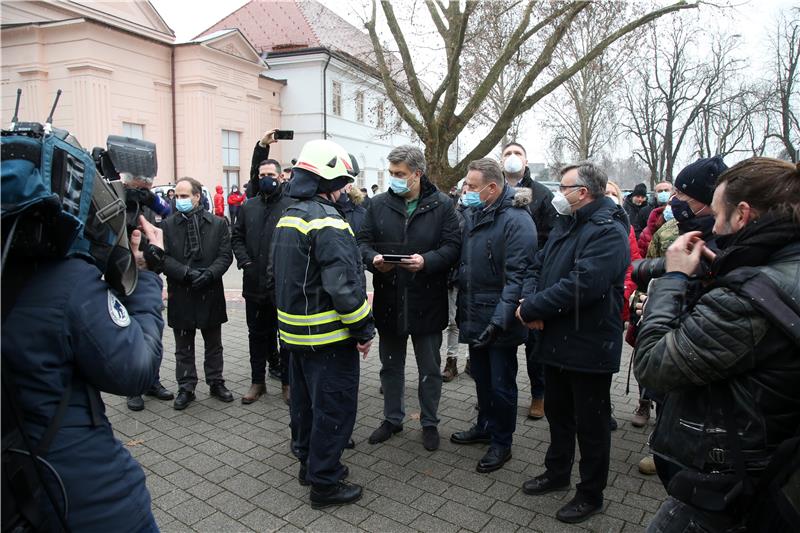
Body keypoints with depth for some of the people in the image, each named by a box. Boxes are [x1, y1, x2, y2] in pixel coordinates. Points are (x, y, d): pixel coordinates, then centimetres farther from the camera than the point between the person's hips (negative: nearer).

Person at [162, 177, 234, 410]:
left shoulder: (218, 224, 1)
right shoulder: (168, 225, 1)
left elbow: (225, 255, -3)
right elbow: (164, 258, -5)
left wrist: (209, 273, -19)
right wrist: (187, 273, -19)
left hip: (211, 293, 0)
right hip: (180, 294, 0)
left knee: (214, 344, 14)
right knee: (184, 347, 11)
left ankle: (216, 382, 28)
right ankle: (186, 388, 24)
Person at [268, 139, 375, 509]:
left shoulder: (287, 218, 10)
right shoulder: (327, 221, -20)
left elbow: (275, 275, 17)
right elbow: (344, 284, -26)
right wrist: (364, 329, -17)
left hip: (295, 330, 10)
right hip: (328, 335, -9)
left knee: (305, 399, 22)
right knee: (334, 407, 3)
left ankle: (308, 461, 38)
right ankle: (324, 482, 15)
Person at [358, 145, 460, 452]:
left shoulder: (442, 205, -4)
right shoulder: (379, 204, 3)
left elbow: (452, 246, -8)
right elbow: (363, 241, 4)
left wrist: (427, 261, -25)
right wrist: (372, 258, -18)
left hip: (427, 302, -2)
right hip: (389, 301, 3)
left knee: (430, 368, 13)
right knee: (391, 366, 18)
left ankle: (429, 423, 33)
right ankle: (392, 419, 38)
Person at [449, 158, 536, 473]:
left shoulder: (516, 220, -17)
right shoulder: (471, 215, 8)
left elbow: (516, 277, -22)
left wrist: (499, 320, -27)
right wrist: (463, 310, 13)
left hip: (500, 320, -7)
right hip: (474, 317, 7)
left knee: (501, 383, 6)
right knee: (481, 376, 21)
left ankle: (502, 443, 24)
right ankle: (485, 426, 41)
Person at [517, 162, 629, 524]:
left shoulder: (608, 232, -20)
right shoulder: (565, 225, 11)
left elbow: (581, 285, -30)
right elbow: (539, 266, 10)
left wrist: (531, 309, -21)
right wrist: (532, 300, -10)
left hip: (588, 347, -8)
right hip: (557, 341, 9)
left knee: (590, 423, 9)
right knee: (557, 412, 22)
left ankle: (591, 494, 28)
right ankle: (557, 472, 42)